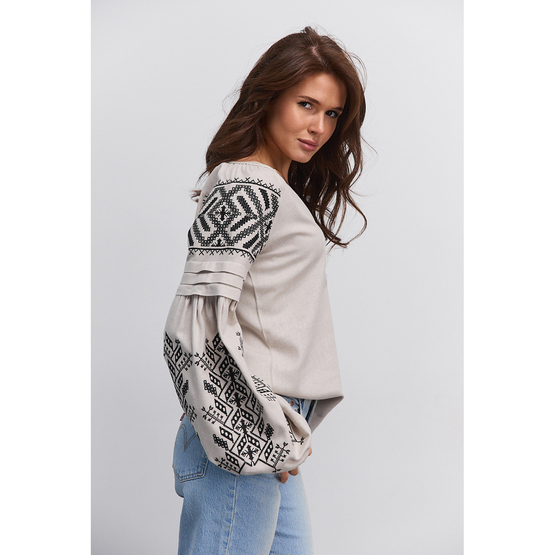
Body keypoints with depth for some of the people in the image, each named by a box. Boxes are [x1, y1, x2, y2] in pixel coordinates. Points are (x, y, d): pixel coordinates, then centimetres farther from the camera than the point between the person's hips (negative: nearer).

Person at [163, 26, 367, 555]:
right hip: (244, 433, -9)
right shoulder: (247, 191, -13)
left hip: (269, 437, 9)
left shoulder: (280, 191, 16)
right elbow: (197, 324, -22)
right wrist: (258, 437, -16)